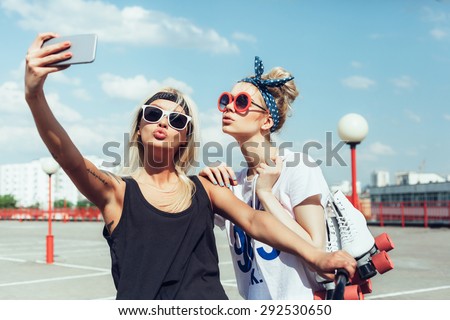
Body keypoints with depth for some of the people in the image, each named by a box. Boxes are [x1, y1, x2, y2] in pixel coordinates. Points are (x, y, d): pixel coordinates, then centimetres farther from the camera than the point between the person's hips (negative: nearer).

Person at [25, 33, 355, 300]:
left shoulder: (203, 188, 9)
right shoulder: (117, 192, 1)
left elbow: (253, 220, -4)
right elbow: (66, 154, -14)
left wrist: (316, 255, -18)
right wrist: (35, 94, -31)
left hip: (210, 302, 1)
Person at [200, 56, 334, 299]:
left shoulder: (297, 167, -10)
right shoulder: (232, 183, 6)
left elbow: (315, 250, -15)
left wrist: (265, 194, -14)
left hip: (300, 298, -5)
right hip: (255, 300, 5)